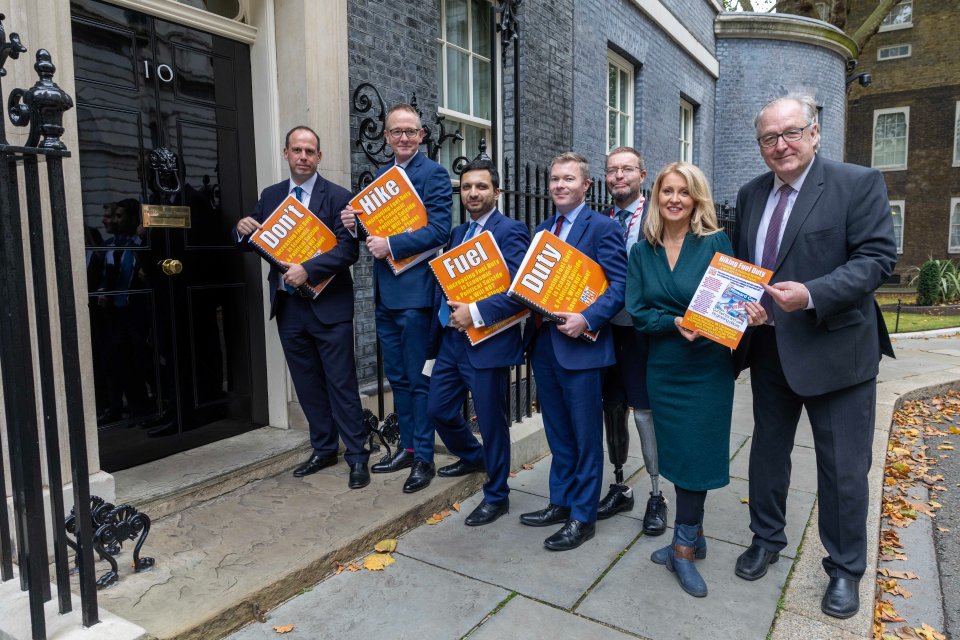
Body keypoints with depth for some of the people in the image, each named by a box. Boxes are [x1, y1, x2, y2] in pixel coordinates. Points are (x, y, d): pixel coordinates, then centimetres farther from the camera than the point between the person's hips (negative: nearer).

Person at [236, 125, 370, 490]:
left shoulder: (338, 197, -5)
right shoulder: (270, 196, 11)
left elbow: (348, 250, -14)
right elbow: (253, 246, 15)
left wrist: (307, 269, -24)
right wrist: (243, 231, -8)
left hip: (328, 306, -5)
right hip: (288, 306, 5)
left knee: (341, 383, -1)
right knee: (307, 384, 13)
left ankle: (357, 456, 10)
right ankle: (324, 449, 27)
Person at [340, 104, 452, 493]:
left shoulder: (433, 174, -7)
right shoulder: (381, 176, 16)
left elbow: (438, 230, -17)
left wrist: (390, 245, -21)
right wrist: (355, 223, -2)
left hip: (414, 290, -8)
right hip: (385, 294, 8)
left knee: (418, 378, 1)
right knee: (397, 377, 16)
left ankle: (423, 458, 14)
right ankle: (407, 447, 30)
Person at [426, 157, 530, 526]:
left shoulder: (511, 231, -10)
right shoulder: (458, 233, 15)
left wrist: (476, 313, -24)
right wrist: (444, 316, 4)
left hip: (487, 341, -8)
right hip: (451, 339, 8)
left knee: (491, 420, 4)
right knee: (438, 409, 17)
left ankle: (496, 496, 24)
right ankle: (472, 457, 45)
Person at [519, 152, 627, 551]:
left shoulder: (602, 228, -7)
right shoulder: (542, 230, 15)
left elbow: (619, 284, -14)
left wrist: (587, 319, -25)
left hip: (580, 346, -7)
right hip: (543, 342, 7)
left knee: (586, 436, 5)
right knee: (558, 433, 18)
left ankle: (583, 517, 18)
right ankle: (560, 503, 33)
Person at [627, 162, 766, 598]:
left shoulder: (716, 243, -4)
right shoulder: (642, 252, 3)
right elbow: (638, 313, -2)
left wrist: (749, 311, -26)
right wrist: (675, 322, -19)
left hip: (707, 367, -3)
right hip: (663, 368, 3)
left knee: (695, 452, 1)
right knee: (676, 451, 11)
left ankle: (684, 547, 17)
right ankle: (693, 536, 29)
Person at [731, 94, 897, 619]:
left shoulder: (859, 183, -8)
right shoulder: (750, 195, 8)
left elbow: (877, 257, -15)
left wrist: (812, 295, -28)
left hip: (835, 350, -5)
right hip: (768, 349, 5)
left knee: (843, 468, 7)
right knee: (767, 452, 18)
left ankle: (844, 570, 28)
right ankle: (766, 539, 39)